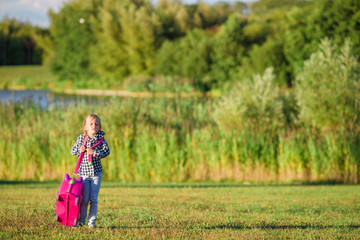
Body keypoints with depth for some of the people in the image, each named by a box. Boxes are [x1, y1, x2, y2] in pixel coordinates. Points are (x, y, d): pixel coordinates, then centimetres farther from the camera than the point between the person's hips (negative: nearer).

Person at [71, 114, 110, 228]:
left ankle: (92, 221, 9)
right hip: (83, 172, 0)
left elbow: (106, 151, -12)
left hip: (96, 172, 0)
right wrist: (79, 150, -12)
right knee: (84, 199, 0)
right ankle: (81, 220, 14)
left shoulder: (100, 139, -3)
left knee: (93, 199, 1)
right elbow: (73, 150, 9)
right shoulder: (81, 138, 0)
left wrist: (94, 152, -23)